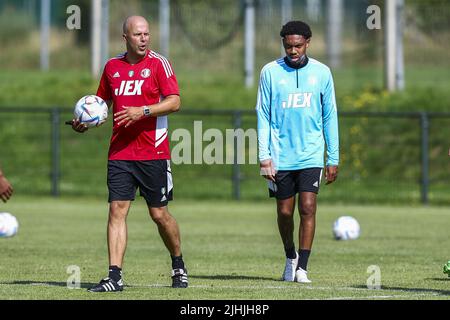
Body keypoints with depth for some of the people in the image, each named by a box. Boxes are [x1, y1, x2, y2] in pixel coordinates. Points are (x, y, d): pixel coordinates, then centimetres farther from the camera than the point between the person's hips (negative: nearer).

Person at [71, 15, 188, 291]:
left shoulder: (158, 63, -3)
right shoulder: (112, 66, 10)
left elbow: (174, 102, -11)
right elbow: (102, 102, 22)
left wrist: (143, 111, -23)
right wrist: (85, 121, 4)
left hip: (153, 152, -3)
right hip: (120, 152, 3)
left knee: (159, 214, 3)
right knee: (117, 209, -7)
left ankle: (179, 266, 26)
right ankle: (115, 276, -10)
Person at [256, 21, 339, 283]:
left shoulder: (321, 72, 4)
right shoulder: (270, 72, 1)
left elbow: (330, 117, 8)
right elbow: (263, 116, 2)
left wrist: (334, 159, 6)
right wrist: (264, 156, -6)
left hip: (311, 155, 0)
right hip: (281, 157, 0)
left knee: (308, 208, -11)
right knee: (284, 212, 6)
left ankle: (302, 268, -6)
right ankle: (291, 257, 30)